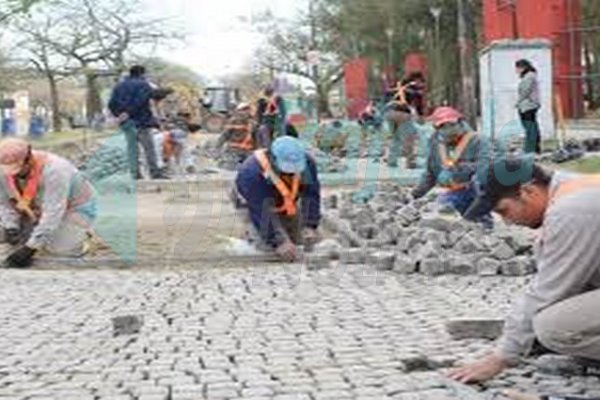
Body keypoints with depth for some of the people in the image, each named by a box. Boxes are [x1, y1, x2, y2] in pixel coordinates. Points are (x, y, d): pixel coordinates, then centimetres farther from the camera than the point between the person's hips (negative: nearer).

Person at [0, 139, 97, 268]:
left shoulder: (54, 171, -37)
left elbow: (52, 214, -39)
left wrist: (30, 247, -42)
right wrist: (11, 229, -21)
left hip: (76, 208, -6)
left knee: (57, 247, -25)